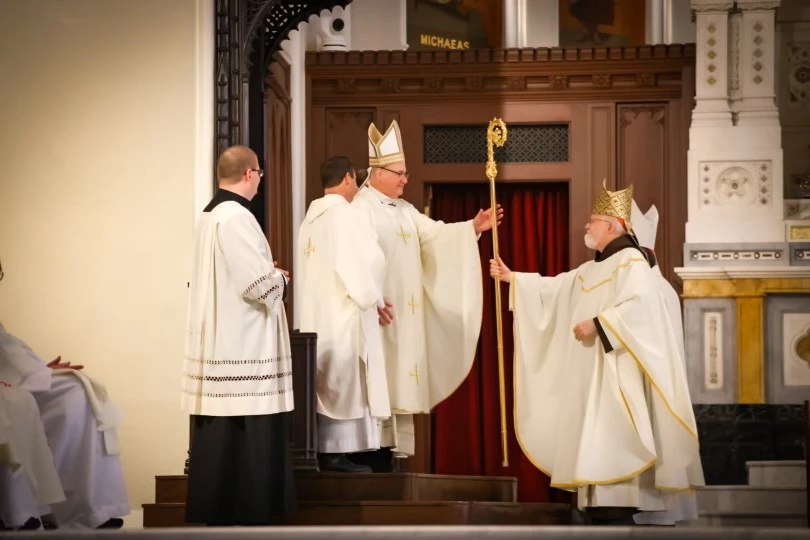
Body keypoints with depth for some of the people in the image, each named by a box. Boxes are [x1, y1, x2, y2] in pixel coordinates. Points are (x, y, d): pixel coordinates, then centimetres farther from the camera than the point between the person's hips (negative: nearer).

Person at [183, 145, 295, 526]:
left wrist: (267, 273, 14)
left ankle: (218, 514, 17)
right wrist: (280, 277, -1)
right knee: (247, 442, -4)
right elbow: (261, 285, -21)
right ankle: (246, 516, 0)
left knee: (221, 439, 12)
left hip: (217, 346, 10)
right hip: (242, 350, -9)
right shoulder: (236, 218, -17)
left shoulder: (208, 216, 12)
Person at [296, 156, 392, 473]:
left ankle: (326, 452, 11)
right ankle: (336, 454, -5)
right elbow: (367, 259, -17)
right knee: (345, 385, -5)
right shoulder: (342, 212, -12)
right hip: (342, 316, -9)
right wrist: (373, 298, -3)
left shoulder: (312, 217, 14)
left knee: (328, 387, 10)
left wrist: (367, 297, 13)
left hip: (318, 316, 9)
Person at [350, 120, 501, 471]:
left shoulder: (404, 210, 17)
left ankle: (386, 455, 14)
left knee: (395, 381, 9)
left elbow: (435, 235, 12)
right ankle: (370, 461, -3)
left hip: (405, 312, 9)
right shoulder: (362, 209, -11)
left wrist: (472, 227, -2)